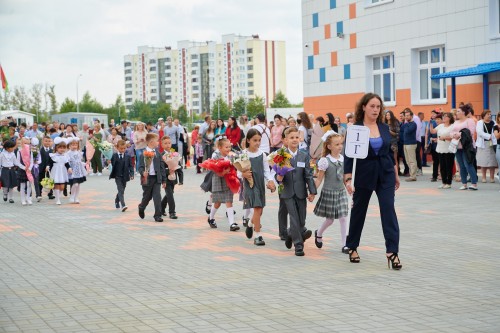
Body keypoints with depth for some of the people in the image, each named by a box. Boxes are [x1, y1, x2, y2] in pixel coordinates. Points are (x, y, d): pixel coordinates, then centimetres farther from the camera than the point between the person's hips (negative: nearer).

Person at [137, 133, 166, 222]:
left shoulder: (157, 153, 6)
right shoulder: (144, 153, -8)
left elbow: (161, 166, 8)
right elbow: (140, 166, -10)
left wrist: (164, 180, 8)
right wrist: (143, 173, -31)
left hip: (157, 178, 3)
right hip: (147, 178, -3)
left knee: (157, 197, -6)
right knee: (147, 196, 12)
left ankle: (158, 215, -1)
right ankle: (141, 207, 43)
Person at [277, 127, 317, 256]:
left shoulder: (304, 156, 3)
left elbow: (308, 174, 3)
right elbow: (278, 173, 2)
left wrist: (312, 191, -2)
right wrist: (279, 178, -22)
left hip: (301, 191, 2)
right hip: (288, 192, -2)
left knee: (301, 220, 7)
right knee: (294, 219, -6)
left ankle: (291, 235, 36)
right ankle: (298, 245, 0)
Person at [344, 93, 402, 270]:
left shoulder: (384, 128, 3)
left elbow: (390, 152, 13)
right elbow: (349, 155, -9)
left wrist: (396, 174, 15)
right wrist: (348, 178, -17)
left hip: (385, 175, 2)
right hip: (364, 176, -2)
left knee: (388, 210, -9)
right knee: (358, 211, 11)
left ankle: (392, 252, -13)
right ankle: (352, 247, 30)